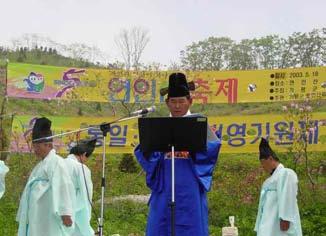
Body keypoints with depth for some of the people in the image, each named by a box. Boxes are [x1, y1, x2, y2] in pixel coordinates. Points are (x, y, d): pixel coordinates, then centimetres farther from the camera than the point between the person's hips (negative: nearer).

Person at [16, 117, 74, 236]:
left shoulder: (56, 162, -10)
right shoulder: (41, 164, 20)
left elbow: (63, 187, -20)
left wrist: (65, 212, -28)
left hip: (49, 219, -10)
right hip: (37, 219, 10)